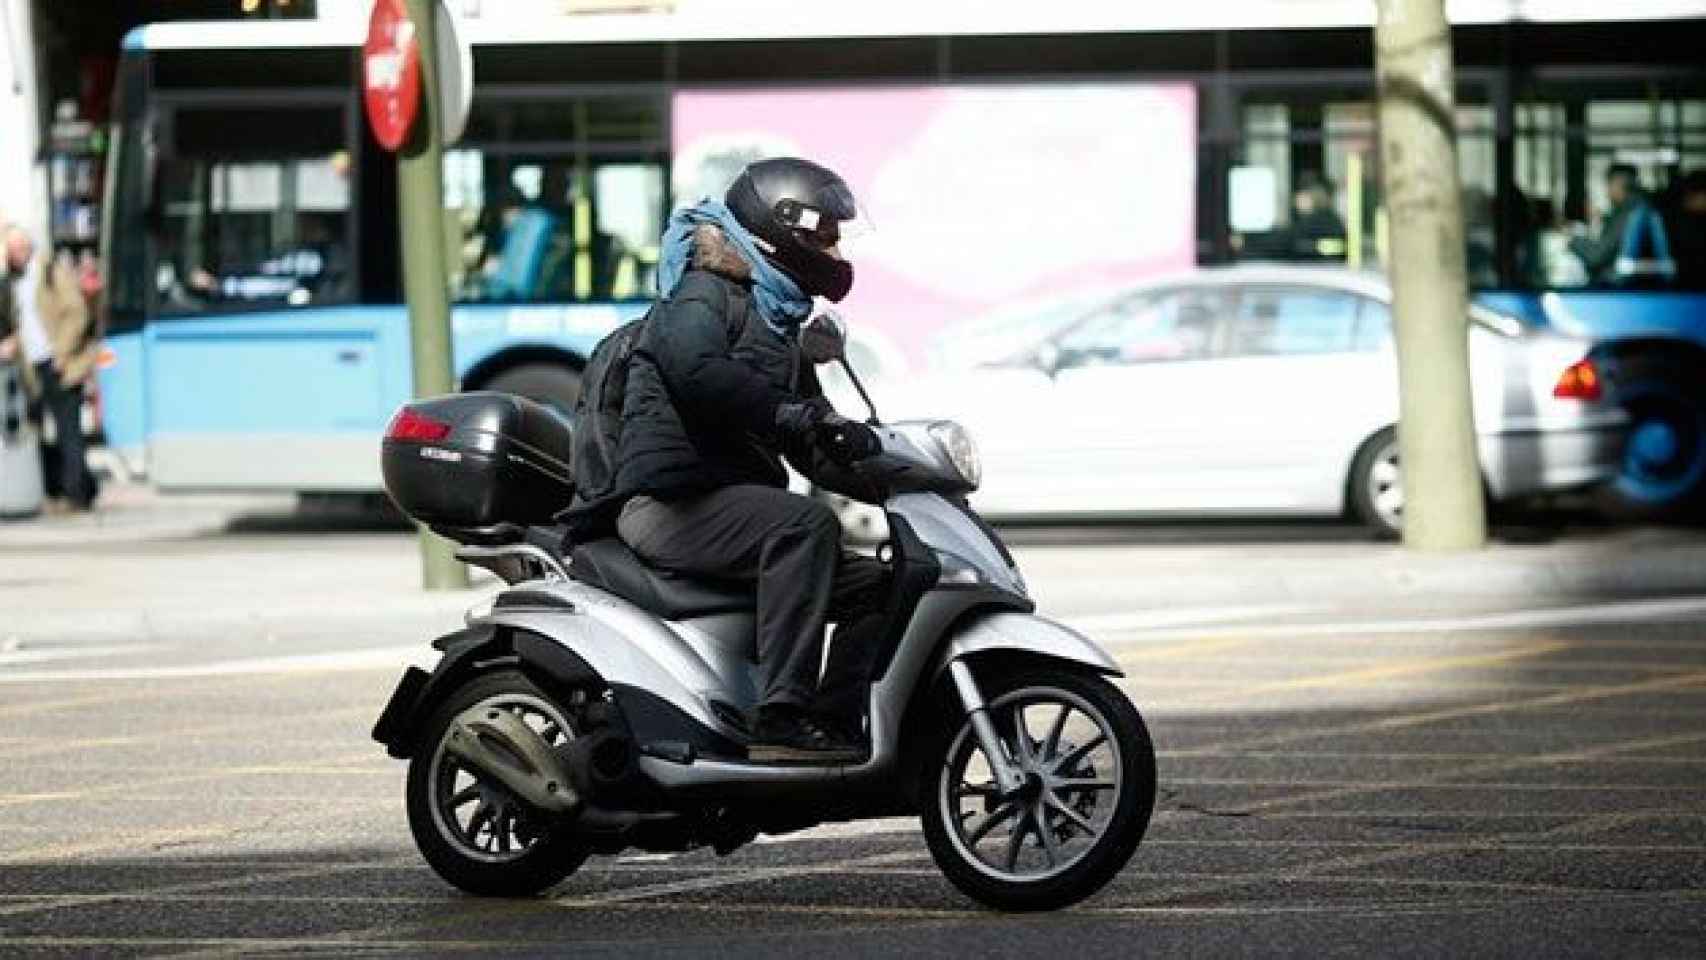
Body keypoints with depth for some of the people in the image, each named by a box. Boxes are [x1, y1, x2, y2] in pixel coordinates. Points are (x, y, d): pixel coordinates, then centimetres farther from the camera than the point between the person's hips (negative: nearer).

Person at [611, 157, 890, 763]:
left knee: (876, 584, 2)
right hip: (673, 502, -10)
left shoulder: (781, 327, 25)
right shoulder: (706, 292, -4)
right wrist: (783, 410, -31)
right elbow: (692, 369, -27)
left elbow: (817, 453, 24)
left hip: (736, 504, 10)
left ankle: (834, 725, -9)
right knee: (805, 525, -33)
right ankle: (781, 718, -40)